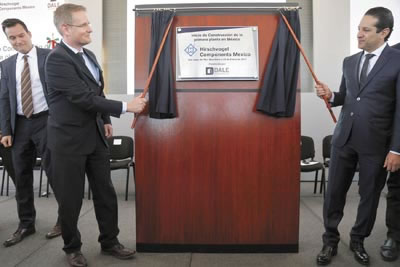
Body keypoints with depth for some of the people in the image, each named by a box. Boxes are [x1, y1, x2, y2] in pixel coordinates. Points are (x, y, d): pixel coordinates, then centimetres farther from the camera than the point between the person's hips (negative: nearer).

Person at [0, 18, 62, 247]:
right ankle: (26, 224, 24)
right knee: (22, 177, 10)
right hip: (20, 125, 5)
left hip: (46, 121, -4)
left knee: (54, 172, 0)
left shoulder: (49, 56, -1)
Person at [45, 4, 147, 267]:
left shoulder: (89, 54, 10)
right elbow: (83, 97, -24)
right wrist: (125, 106, -22)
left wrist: (105, 120, 15)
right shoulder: (57, 59, -16)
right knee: (71, 198, 7)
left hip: (95, 136, 7)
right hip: (69, 139, -7)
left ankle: (110, 242, 28)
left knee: (105, 192, 11)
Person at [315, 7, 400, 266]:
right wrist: (331, 95, -6)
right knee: (334, 192, 8)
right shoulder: (349, 61, 10)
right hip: (344, 137, 4)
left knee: (369, 195, 11)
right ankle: (330, 240, 25)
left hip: (376, 142, -4)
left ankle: (358, 240, 32)